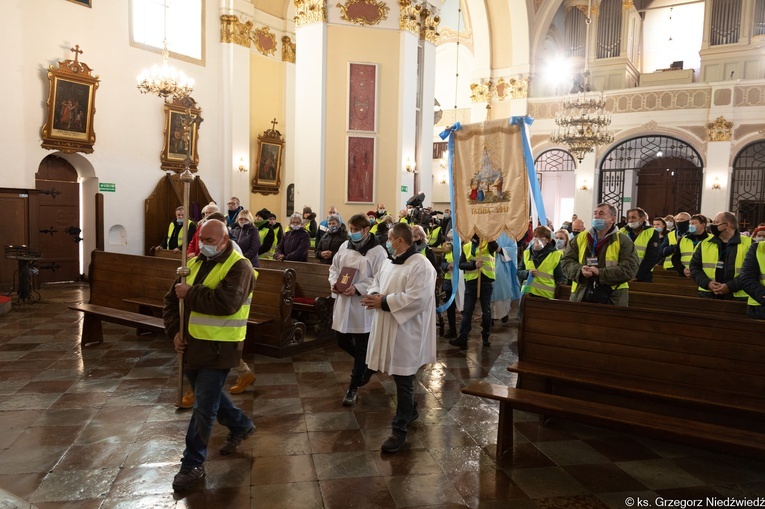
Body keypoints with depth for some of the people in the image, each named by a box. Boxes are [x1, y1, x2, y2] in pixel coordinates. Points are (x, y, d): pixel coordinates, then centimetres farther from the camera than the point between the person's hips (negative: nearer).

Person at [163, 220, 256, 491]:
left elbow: (227, 302, -29)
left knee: (204, 406, 0)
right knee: (208, 396, 22)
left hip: (219, 348, -8)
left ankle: (193, 464, 16)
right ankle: (241, 425, 44)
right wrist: (175, 330, -1)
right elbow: (172, 299, 13)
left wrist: (190, 293, -20)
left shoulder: (239, 266, -14)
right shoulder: (195, 263, 10)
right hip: (193, 345, 8)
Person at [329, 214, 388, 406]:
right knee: (342, 342, 15)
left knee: (361, 348, 6)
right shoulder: (345, 246, 8)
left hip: (363, 306, -6)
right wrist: (334, 282, -5)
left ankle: (353, 387, 22)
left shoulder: (378, 251, -11)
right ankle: (367, 364, 42)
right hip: (343, 304, 6)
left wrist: (357, 288, -24)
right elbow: (334, 267, 15)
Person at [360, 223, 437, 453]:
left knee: (403, 381, 0)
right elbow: (377, 283, 17)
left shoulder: (420, 266, -18)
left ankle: (399, 430, 9)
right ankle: (410, 410, 41)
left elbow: (416, 299, -26)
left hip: (406, 332, -9)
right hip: (387, 328, 9)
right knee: (400, 378, 20)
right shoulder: (389, 263, 11)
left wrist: (384, 302, -22)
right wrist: (373, 295, -8)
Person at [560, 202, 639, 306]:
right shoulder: (580, 238, 11)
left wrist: (601, 272, -18)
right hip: (581, 296, 3)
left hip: (612, 298, -3)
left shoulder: (623, 241, 1)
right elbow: (566, 261, 8)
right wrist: (580, 270, -13)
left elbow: (630, 268, -9)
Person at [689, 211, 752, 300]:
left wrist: (730, 286, -17)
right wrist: (707, 283, -9)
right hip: (707, 295, 3)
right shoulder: (705, 243, 10)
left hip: (736, 296, -3)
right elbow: (694, 266, 8)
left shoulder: (747, 244, 0)